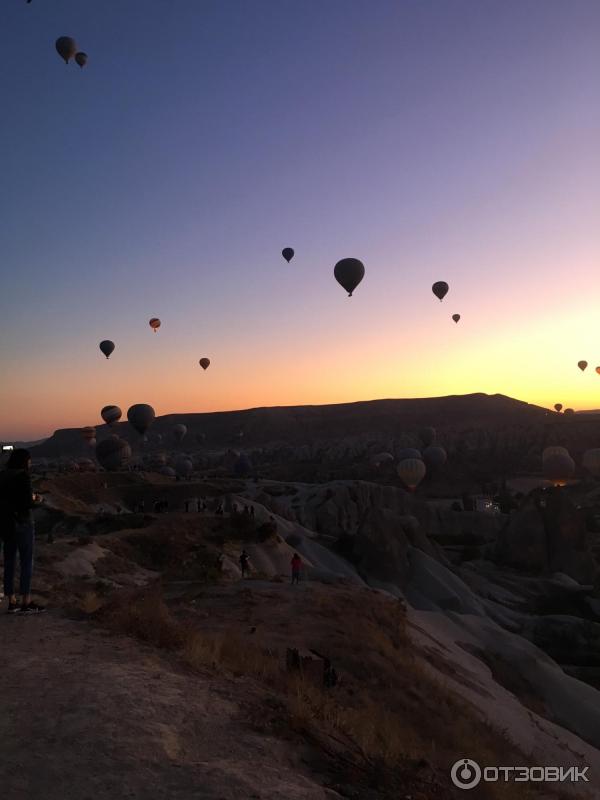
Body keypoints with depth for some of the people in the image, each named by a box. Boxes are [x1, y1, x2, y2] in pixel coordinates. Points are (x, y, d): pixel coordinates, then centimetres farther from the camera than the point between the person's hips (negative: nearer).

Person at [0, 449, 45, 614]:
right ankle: (26, 603, 5)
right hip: (22, 522, -7)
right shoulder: (23, 476, -14)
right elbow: (27, 503, -18)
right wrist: (35, 500, 3)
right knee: (26, 563, 1)